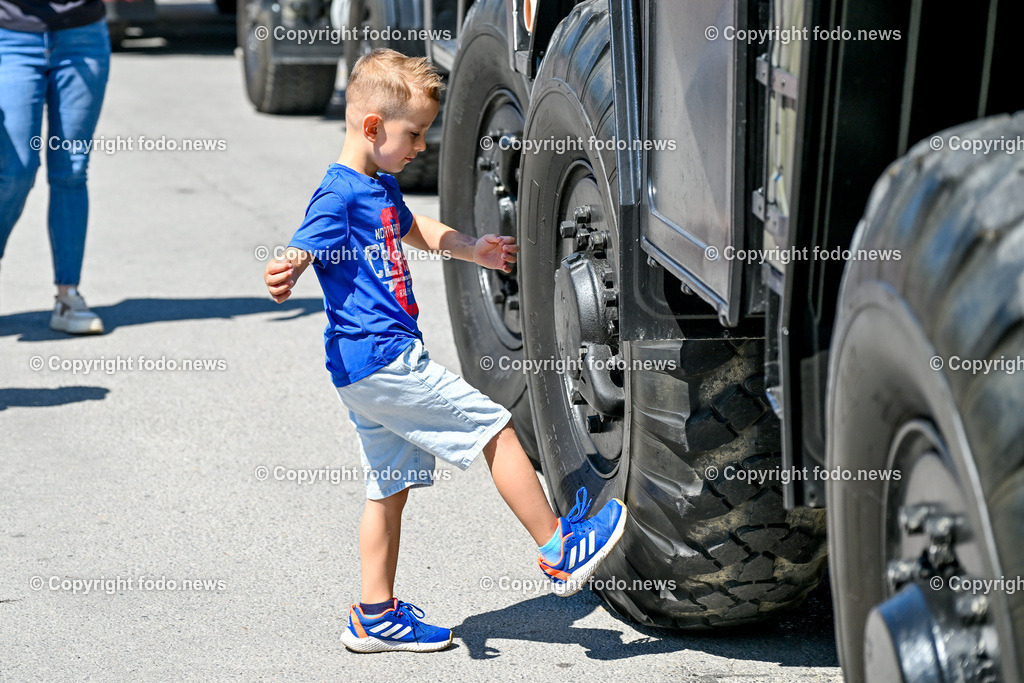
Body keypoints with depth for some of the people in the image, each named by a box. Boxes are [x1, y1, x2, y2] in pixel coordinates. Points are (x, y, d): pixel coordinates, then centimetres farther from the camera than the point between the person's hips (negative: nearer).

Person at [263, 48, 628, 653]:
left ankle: (376, 618, 20)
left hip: (372, 371, 10)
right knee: (496, 429, -6)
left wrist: (472, 250, 29)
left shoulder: (381, 187, 17)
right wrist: (289, 269, -47)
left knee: (391, 486, 14)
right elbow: (305, 247, -27)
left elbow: (418, 231, 34)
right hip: (383, 360, -10)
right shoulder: (338, 199, -14)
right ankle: (559, 550, 3)